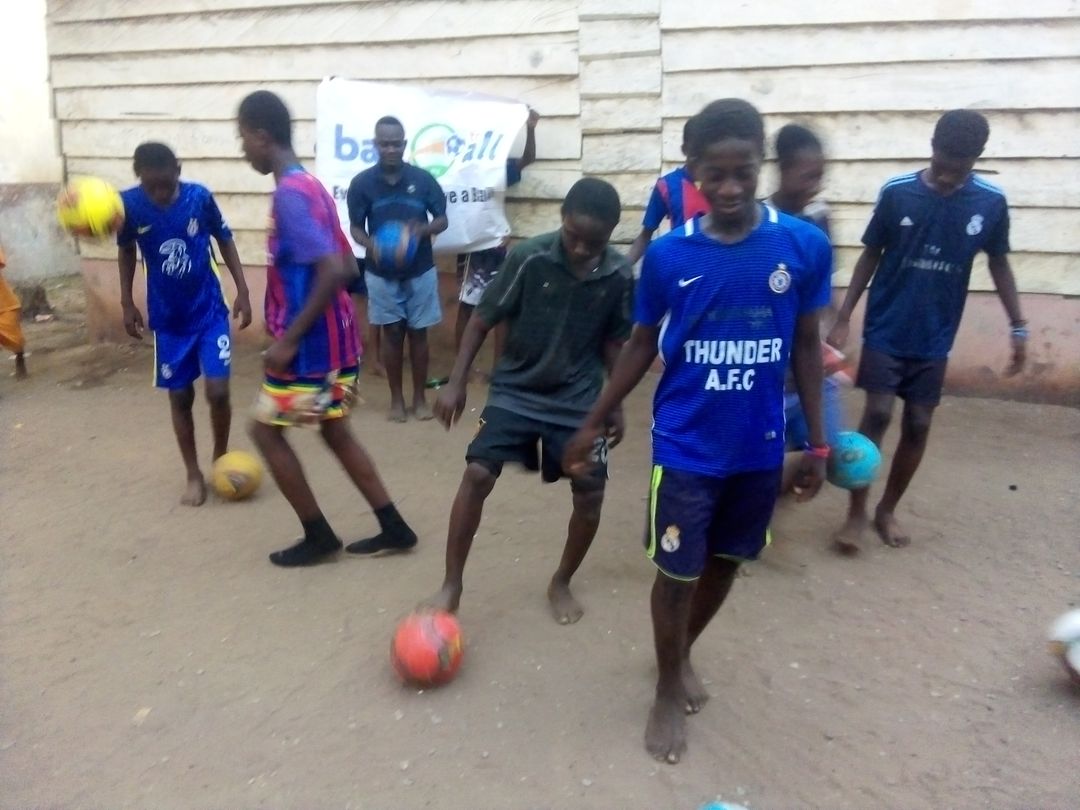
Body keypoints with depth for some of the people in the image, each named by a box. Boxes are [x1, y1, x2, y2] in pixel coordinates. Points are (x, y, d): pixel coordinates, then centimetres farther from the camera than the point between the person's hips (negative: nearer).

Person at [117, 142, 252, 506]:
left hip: (210, 311, -1)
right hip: (167, 318, 1)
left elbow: (224, 240, 1)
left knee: (217, 391, -9)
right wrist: (127, 303, 5)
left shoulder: (200, 196, -14)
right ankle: (194, 474, 23)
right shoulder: (129, 203, -12)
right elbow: (126, 251, 5)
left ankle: (221, 456, 19)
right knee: (180, 396, 7)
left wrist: (242, 292, -3)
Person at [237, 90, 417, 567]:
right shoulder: (310, 186, 11)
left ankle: (318, 537, 15)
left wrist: (289, 339, -23)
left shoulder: (290, 194, -18)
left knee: (266, 430, 6)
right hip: (335, 339, 9)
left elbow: (332, 272, -28)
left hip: (310, 347, -9)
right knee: (335, 432, 18)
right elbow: (346, 266, 17)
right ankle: (394, 527, 22)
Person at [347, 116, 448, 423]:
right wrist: (372, 245, -23)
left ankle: (420, 398, 20)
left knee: (418, 333, 7)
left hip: (420, 271, 0)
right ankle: (396, 399, 19)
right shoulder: (362, 183, -7)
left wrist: (422, 230, -21)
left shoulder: (423, 179, -6)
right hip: (382, 273, 0)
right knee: (392, 334, 7)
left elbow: (442, 220, 1)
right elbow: (355, 228, -1)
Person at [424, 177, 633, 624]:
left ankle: (561, 583, 24)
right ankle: (451, 585, 3)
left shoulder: (619, 275, -9)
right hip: (516, 390, -2)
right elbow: (483, 319, -8)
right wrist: (456, 382, -12)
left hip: (579, 399, 2)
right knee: (477, 475, -13)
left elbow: (612, 341, 5)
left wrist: (615, 404, 6)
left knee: (591, 493, -1)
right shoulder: (529, 257, -17)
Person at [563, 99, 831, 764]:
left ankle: (685, 652, 45)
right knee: (677, 572, 7)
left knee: (726, 561, 18)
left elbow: (807, 346, 2)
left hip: (761, 448, 2)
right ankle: (669, 689, 32)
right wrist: (594, 423, 5)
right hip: (686, 448, -1)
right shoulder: (668, 254, -9)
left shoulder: (805, 246, -9)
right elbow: (643, 344, 3)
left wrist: (817, 442, 4)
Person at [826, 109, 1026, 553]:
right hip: (885, 330, -2)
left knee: (918, 425, 6)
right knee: (877, 414, -9)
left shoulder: (991, 203, -4)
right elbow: (870, 256, 0)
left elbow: (999, 264, 8)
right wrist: (843, 318, -3)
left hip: (934, 338, 2)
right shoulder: (896, 193, -8)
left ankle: (887, 510, 23)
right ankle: (857, 512, 5)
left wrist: (1018, 328, 6)